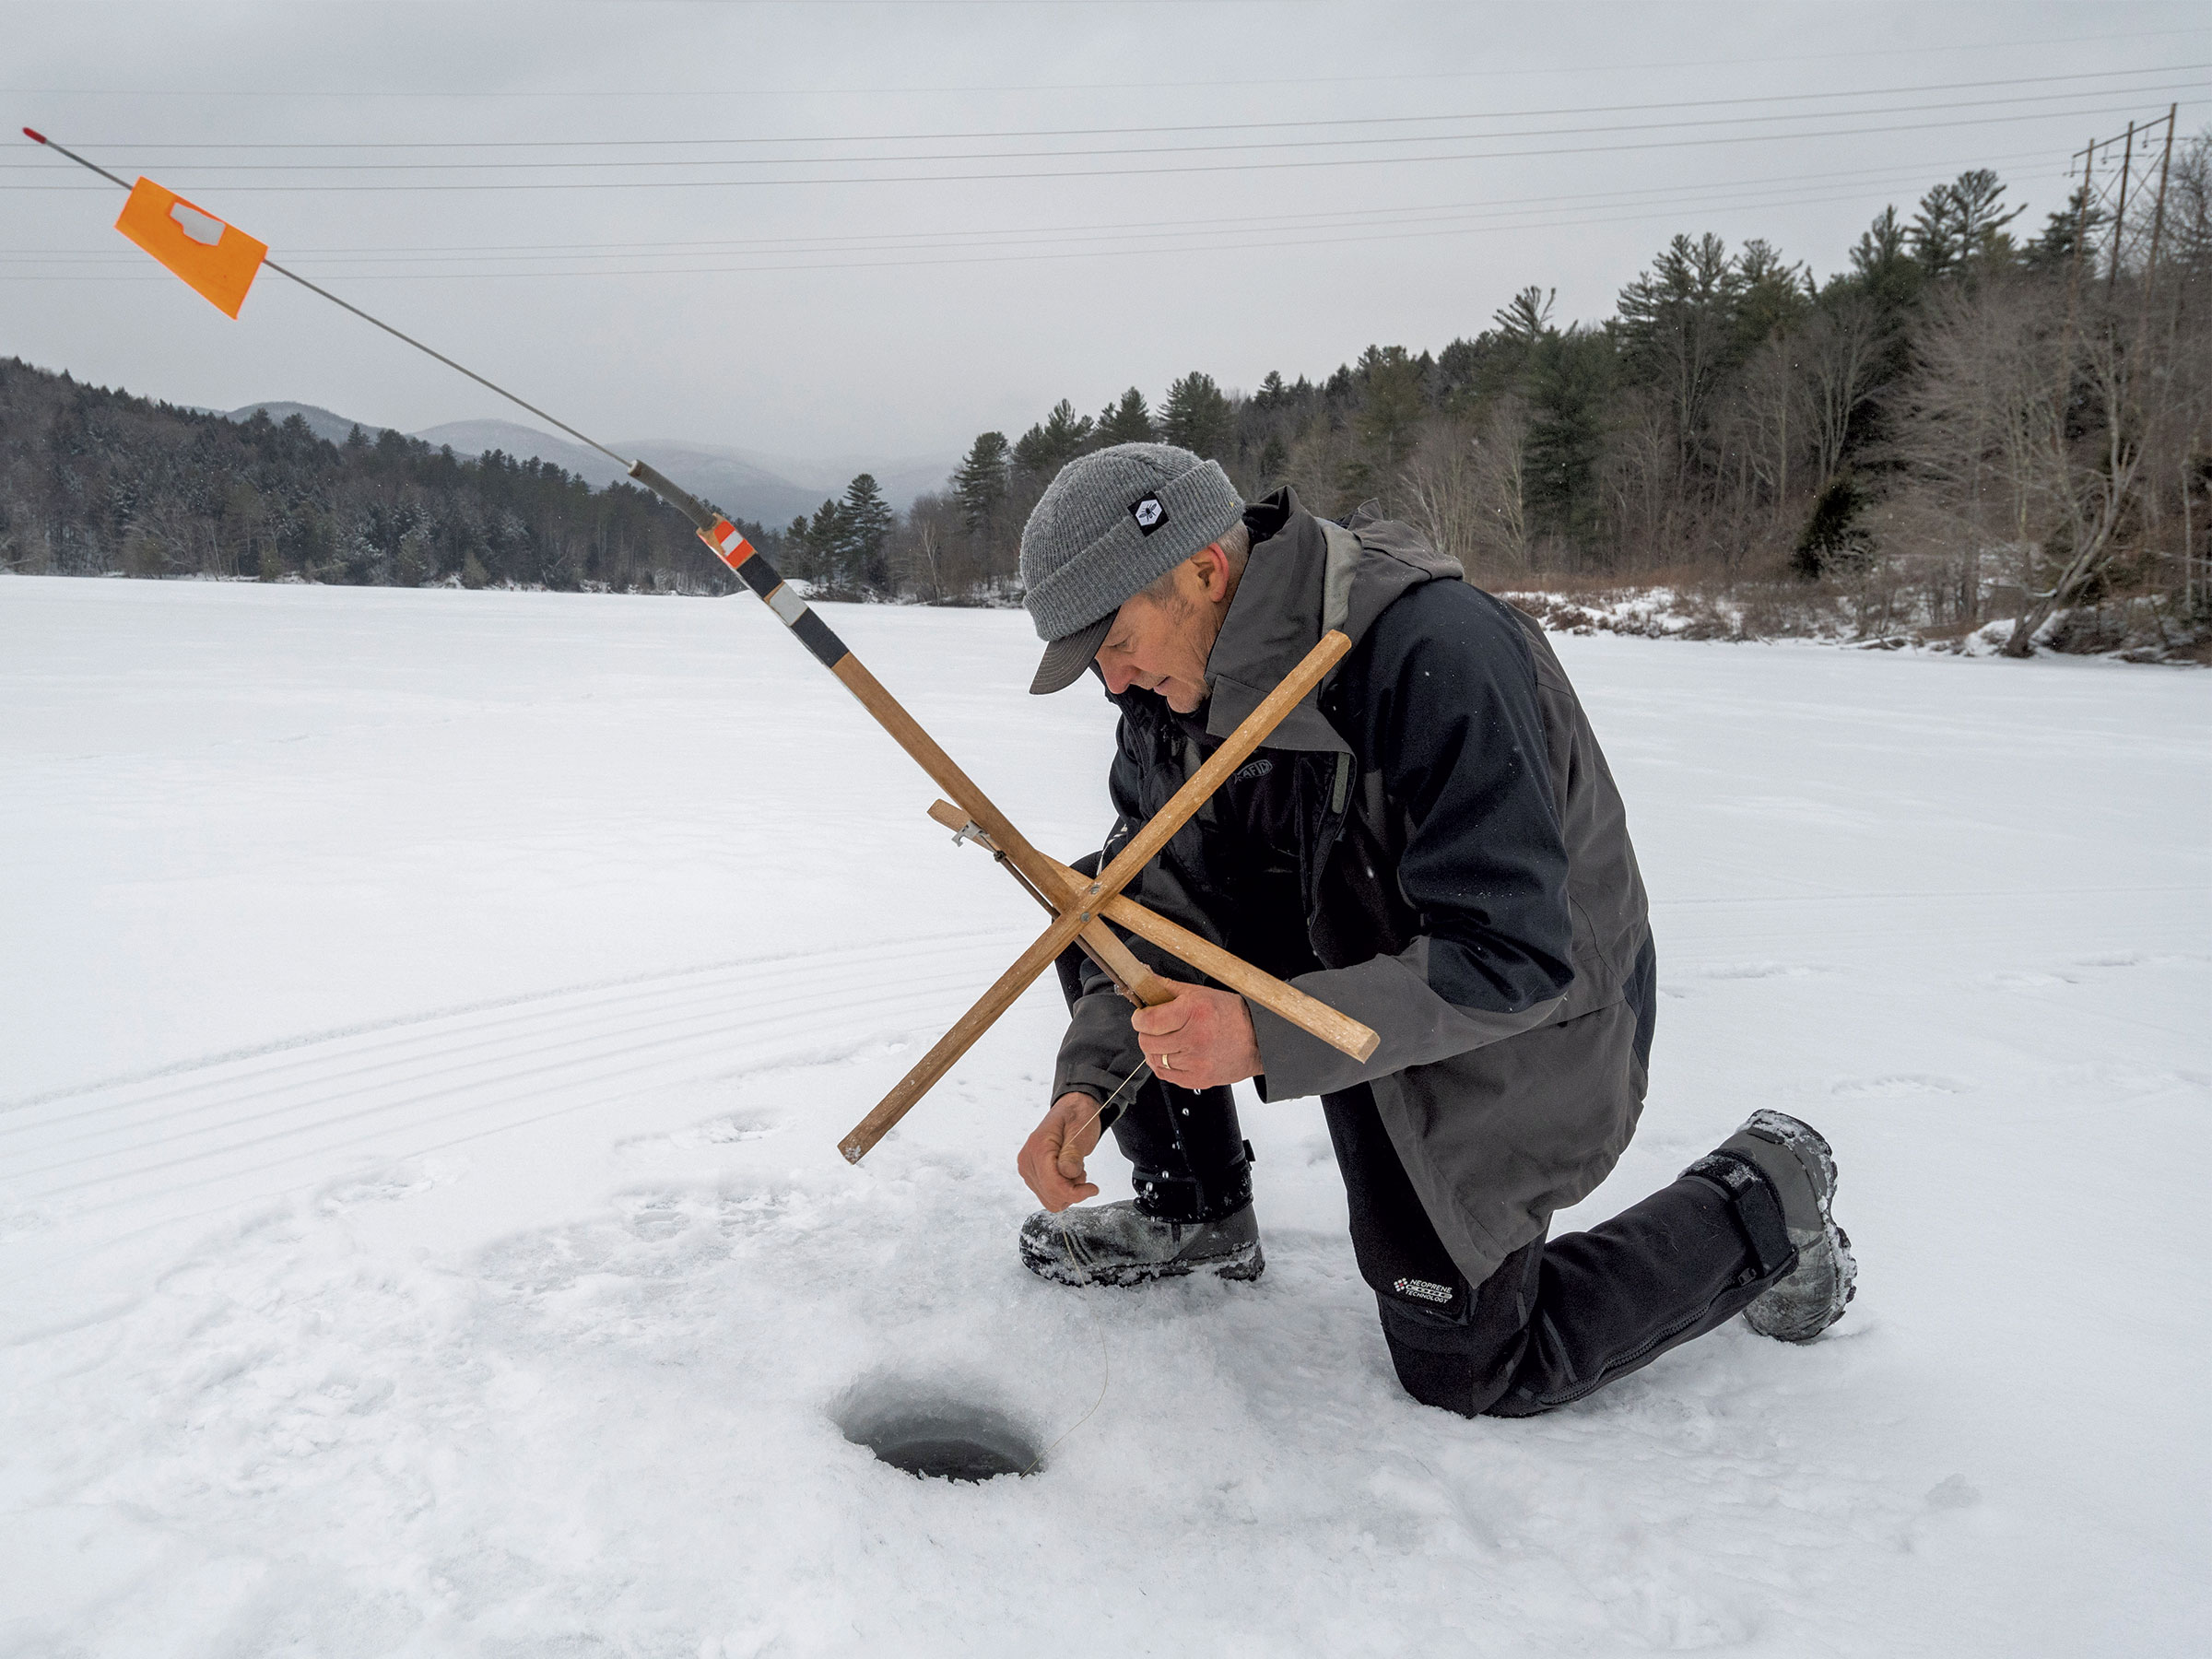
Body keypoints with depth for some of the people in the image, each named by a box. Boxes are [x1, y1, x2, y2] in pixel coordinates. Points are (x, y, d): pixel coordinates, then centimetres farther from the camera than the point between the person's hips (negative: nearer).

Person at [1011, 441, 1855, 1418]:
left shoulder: (1438, 654, -35)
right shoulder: (1182, 679, -10)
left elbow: (1513, 957, -35)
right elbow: (1160, 905, -6)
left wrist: (1264, 1036, -41)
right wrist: (1088, 1085, -19)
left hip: (1513, 1029, -7)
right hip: (1342, 958, 7)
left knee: (1465, 1372, 4)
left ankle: (1762, 1206, 21)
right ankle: (1196, 1212, 13)